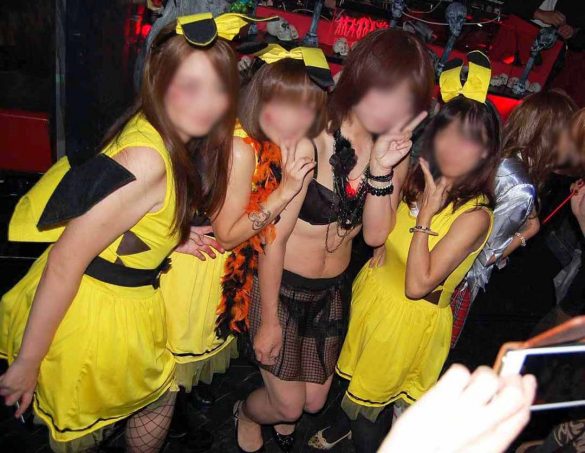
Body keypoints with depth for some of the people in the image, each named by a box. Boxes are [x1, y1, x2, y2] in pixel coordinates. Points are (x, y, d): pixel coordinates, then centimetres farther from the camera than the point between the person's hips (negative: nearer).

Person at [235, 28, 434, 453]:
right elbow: (274, 238, -19)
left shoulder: (396, 149, -8)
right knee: (288, 405, 9)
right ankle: (246, 412, 47)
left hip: (333, 290, 5)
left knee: (314, 401, 20)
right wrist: (269, 321, -11)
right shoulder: (316, 140, -25)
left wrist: (382, 169, -28)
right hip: (282, 286, -5)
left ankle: (279, 415, 59)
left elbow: (375, 234, -12)